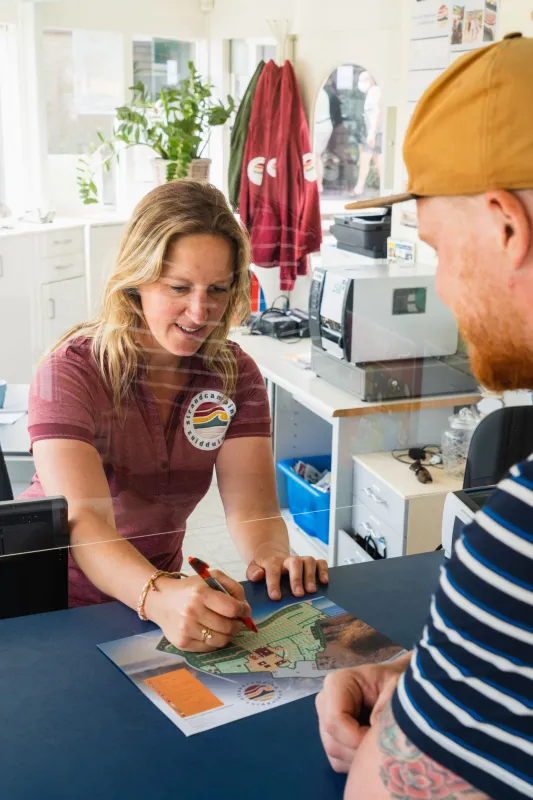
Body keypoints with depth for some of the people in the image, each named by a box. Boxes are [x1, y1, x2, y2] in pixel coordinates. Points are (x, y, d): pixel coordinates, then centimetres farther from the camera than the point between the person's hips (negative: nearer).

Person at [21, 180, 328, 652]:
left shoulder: (237, 375, -2)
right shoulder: (72, 371, -17)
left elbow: (250, 502, -12)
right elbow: (84, 521, -30)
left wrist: (272, 557, -34)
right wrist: (159, 596, -48)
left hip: (152, 591, 4)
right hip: (54, 603, -3)